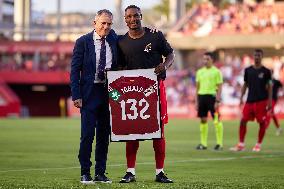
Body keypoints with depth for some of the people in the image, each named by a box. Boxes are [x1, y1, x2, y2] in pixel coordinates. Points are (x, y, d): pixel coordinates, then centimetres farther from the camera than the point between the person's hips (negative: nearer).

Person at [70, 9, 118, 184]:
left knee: (104, 134, 7)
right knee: (88, 134, -5)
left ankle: (100, 173, 13)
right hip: (89, 93, -4)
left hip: (109, 92, 4)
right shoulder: (83, 42, -2)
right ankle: (85, 174, 3)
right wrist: (76, 95, -11)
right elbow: (75, 70, -4)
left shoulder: (113, 39, 8)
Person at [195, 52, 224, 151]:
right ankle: (203, 143, 13)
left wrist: (217, 101, -13)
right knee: (203, 120, 7)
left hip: (212, 96, -5)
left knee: (216, 120, -5)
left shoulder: (216, 72, -2)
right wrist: (196, 101, 11)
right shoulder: (200, 72, 13)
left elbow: (219, 87, -6)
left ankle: (220, 143, -2)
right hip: (201, 96, 5)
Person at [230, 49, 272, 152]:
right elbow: (245, 85, 14)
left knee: (262, 122, -1)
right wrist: (241, 97, 6)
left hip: (262, 101, -3)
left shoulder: (266, 71, -1)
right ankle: (241, 144, 2)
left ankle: (258, 145, 12)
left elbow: (269, 87, 0)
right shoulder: (248, 70, 8)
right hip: (250, 100, 3)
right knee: (243, 120, -4)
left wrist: (270, 101, -6)